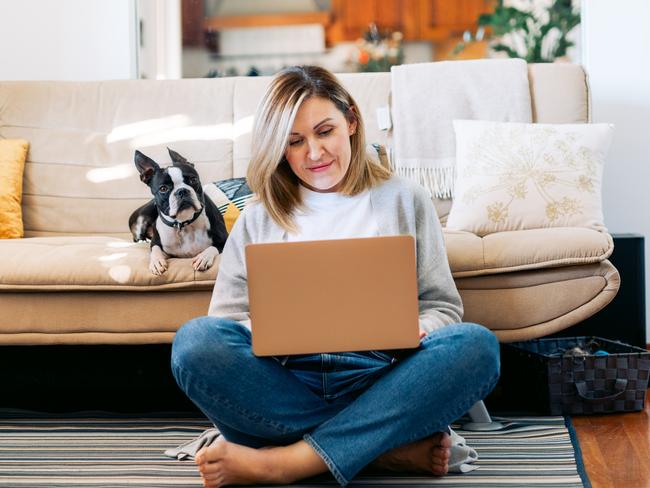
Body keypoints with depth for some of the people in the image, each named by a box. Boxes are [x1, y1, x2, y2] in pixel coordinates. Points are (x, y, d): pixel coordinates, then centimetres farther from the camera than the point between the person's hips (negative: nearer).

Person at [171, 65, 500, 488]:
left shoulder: (405, 200, 18)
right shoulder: (257, 221, 20)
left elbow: (443, 307, 13)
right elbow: (226, 322, 12)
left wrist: (412, 332, -11)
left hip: (377, 377, 0)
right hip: (287, 381, 1)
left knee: (476, 345, -30)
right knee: (195, 339, -30)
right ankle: (389, 448, -26)